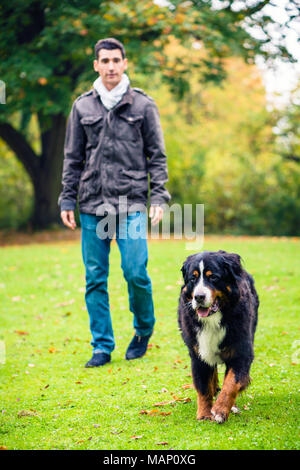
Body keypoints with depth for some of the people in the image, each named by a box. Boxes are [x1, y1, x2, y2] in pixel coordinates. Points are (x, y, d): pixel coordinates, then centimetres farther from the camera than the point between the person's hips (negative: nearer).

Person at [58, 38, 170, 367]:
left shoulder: (143, 105, 5)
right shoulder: (82, 106, 10)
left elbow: (157, 155, 7)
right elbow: (73, 158, 14)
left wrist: (159, 196, -3)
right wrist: (67, 200, 8)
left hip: (132, 204, -2)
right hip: (92, 205, 2)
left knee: (136, 273, -8)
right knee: (95, 278, 2)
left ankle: (144, 330, 18)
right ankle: (102, 346, 12)